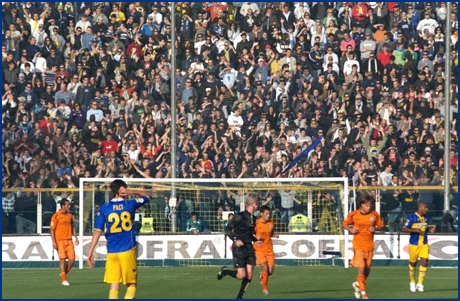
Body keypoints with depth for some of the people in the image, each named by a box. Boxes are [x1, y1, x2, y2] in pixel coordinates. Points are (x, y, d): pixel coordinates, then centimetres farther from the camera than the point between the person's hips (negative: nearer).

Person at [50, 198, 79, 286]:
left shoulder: (70, 215, 11)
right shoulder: (56, 216, -7)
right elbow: (52, 229, -7)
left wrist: (76, 237, 12)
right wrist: (54, 242, -13)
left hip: (69, 240, 5)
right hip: (60, 241, -5)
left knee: (72, 259, -2)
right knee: (62, 259, -4)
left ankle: (64, 273, 21)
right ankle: (64, 279, 5)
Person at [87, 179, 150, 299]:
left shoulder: (104, 208, -1)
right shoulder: (130, 205, -1)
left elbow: (97, 231, -3)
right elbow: (146, 196, 17)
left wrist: (90, 251, 1)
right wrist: (132, 192, 5)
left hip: (111, 252, 1)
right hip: (128, 251, -1)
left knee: (114, 286, 5)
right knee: (132, 284, 8)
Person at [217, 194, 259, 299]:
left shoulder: (252, 218, 10)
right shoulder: (240, 216, -12)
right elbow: (227, 229, -12)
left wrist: (256, 240, 14)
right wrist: (235, 240, -24)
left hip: (249, 248, 7)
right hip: (239, 248, -7)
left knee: (249, 274, -2)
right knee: (241, 275, -10)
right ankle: (224, 271, 19)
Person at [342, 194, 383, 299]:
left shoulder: (374, 215, -2)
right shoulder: (354, 214, -7)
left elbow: (380, 225, 9)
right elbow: (344, 224, 5)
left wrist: (375, 228, -12)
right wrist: (351, 229, -14)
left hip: (369, 245, 3)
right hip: (358, 245, -3)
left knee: (367, 269, 11)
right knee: (361, 268, -12)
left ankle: (358, 284, 38)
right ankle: (363, 292, -4)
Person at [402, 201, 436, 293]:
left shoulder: (426, 218, 7)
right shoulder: (412, 217, -11)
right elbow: (404, 229, -11)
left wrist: (431, 230, 0)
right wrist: (414, 230, -25)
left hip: (424, 244, 4)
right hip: (414, 243, -4)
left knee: (424, 261, -9)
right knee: (413, 263, 8)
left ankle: (420, 284, -2)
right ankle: (412, 282, 29)